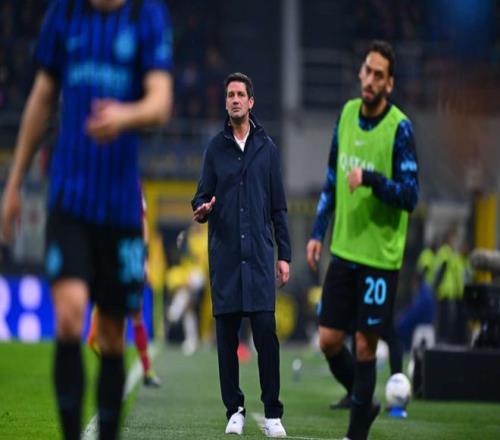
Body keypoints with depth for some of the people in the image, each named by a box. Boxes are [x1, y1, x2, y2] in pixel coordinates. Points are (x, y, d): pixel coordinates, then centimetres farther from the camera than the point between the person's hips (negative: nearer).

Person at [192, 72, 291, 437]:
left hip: (259, 255, -1)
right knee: (227, 335, 3)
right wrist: (202, 209, -16)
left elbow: (278, 206, 8)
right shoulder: (216, 148, 7)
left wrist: (284, 254, 3)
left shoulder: (267, 147, 7)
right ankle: (235, 410, 11)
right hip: (225, 255, 1)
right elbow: (203, 195, 8)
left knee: (266, 332, -7)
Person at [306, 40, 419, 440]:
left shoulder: (400, 128, -12)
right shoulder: (347, 113, 7)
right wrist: (318, 232, 16)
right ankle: (365, 403, 30)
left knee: (365, 347, 0)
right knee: (329, 341, 7)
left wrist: (370, 178, -27)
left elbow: (410, 196, -15)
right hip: (343, 252, 6)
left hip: (380, 257, -5)